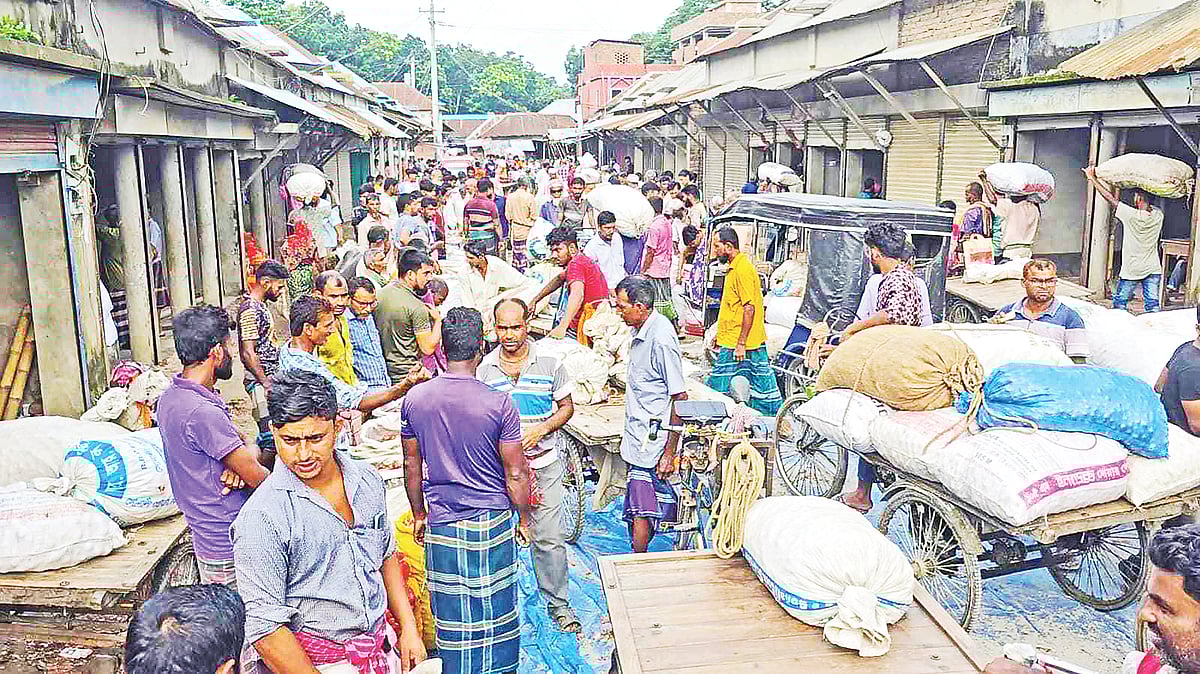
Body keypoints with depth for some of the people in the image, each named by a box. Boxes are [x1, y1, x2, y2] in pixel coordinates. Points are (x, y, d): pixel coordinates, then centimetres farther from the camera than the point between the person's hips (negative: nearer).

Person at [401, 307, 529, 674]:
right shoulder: (498, 403, -16)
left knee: (451, 613, 15)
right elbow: (515, 472, -10)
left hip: (440, 523, 3)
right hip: (492, 522, -3)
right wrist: (524, 517, 6)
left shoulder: (414, 400, -5)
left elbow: (412, 465, 5)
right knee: (494, 610, 13)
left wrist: (418, 514, 19)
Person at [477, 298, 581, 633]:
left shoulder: (550, 363, -3)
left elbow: (566, 407, 4)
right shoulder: (483, 367, 0)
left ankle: (558, 604, 17)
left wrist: (542, 429, -13)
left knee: (549, 538, 1)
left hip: (543, 462, -1)